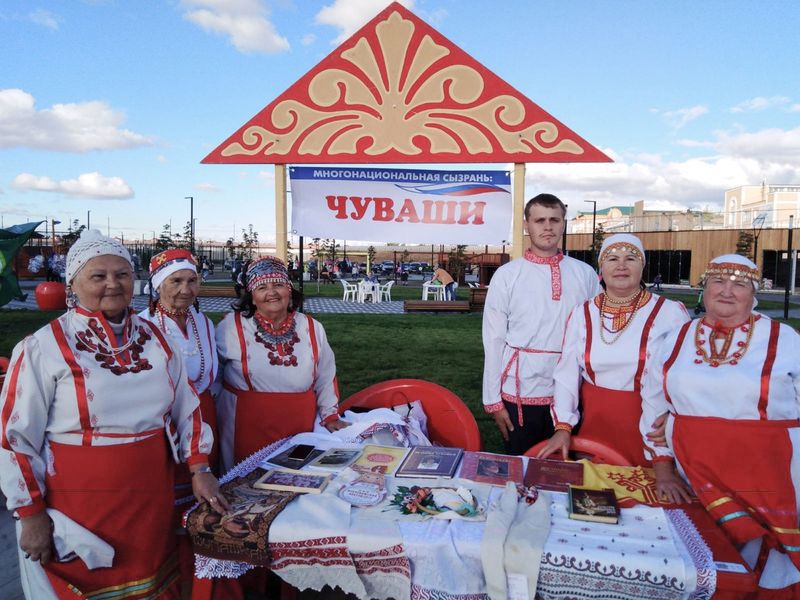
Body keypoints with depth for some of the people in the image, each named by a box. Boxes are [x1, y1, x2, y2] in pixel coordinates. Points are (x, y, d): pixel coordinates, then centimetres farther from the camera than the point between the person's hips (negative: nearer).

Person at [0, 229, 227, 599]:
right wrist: (31, 514, -8)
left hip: (150, 498, 4)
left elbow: (185, 407, 9)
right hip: (77, 504, -4)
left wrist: (199, 469, 3)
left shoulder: (153, 339, 4)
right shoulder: (43, 347, -10)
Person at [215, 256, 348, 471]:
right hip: (249, 428, -2)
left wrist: (330, 416, 12)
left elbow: (326, 377, 13)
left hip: (300, 427, 2)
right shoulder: (232, 327, -6)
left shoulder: (312, 328, 3)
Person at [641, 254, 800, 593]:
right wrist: (662, 467, 9)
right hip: (696, 476, 2)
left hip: (767, 479, -1)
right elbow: (654, 405, 13)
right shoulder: (677, 340, 7)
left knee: (771, 570, 3)